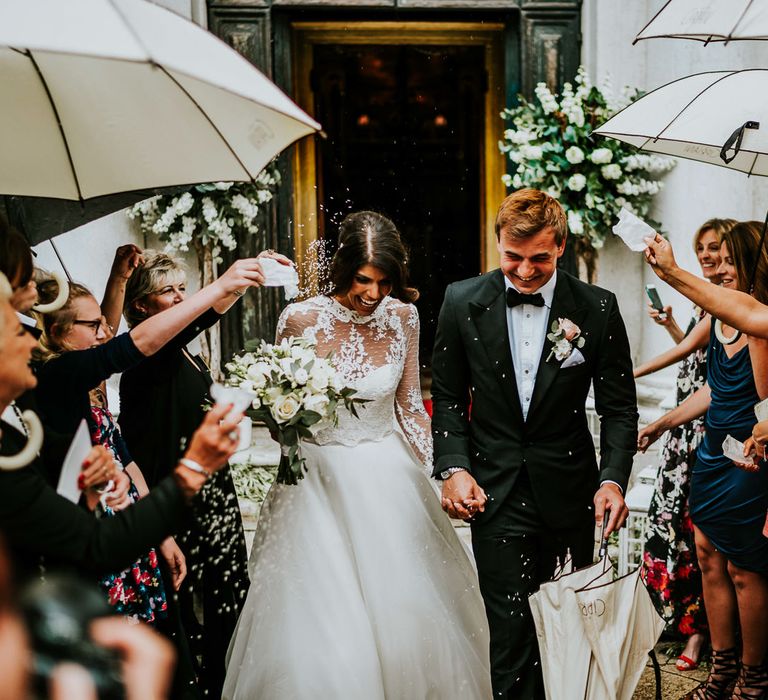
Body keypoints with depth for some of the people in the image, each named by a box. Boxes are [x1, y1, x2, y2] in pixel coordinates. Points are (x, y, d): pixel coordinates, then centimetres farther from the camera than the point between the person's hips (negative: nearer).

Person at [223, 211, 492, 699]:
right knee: (322, 626, 1)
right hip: (321, 480, -2)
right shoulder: (302, 319, -11)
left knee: (405, 615, 7)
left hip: (389, 481, 2)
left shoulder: (402, 315, -3)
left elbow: (409, 404, 7)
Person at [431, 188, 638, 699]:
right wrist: (454, 468, -8)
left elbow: (619, 406, 0)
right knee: (511, 629, -1)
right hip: (495, 494, 0)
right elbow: (449, 397, 5)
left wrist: (613, 478, -13)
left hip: (569, 494, 1)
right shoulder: (462, 302, -3)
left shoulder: (598, 308, -5)